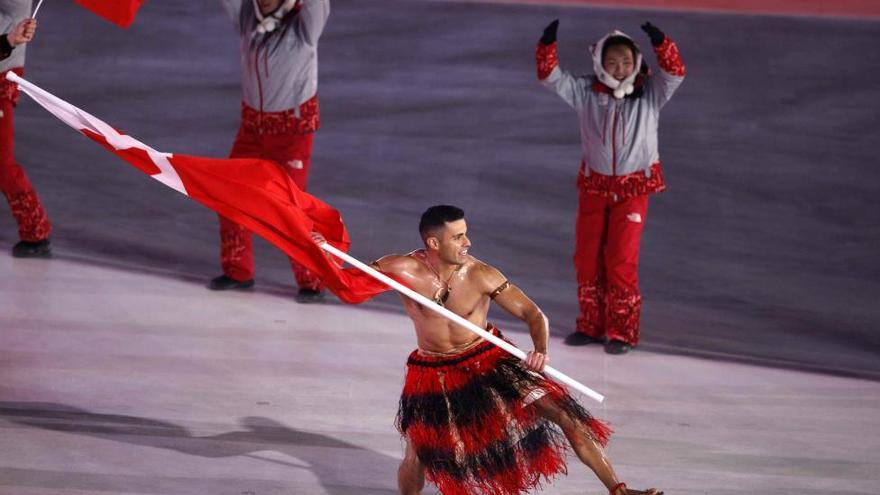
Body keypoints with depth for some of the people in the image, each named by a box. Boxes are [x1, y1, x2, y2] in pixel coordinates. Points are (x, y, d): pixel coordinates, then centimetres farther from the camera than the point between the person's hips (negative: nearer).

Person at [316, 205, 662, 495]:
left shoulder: (480, 276, -19)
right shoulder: (404, 270, -18)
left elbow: (533, 314, -16)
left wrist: (541, 349, -35)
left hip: (488, 361, 0)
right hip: (434, 374, 0)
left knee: (562, 415, -7)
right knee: (417, 458, 2)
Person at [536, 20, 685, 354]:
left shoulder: (650, 93, -7)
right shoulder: (585, 93, -3)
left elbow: (675, 72, -21)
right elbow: (550, 76, -8)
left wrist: (659, 41, -38)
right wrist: (548, 43, -26)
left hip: (633, 188, -3)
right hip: (594, 186, 3)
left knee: (621, 261, -5)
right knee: (587, 258, 9)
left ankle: (621, 332, 5)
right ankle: (591, 326, 23)